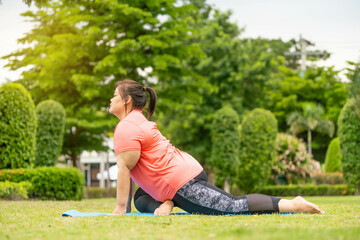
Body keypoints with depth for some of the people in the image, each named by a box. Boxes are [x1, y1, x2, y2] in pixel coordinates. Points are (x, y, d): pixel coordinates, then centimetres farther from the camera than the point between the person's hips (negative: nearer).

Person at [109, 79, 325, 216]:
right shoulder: (138, 120, 23)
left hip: (183, 183, -11)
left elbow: (125, 168, -17)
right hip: (188, 170, 11)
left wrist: (120, 209, -12)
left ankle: (294, 205, -15)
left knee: (236, 206, -14)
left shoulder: (127, 128, -12)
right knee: (141, 199, 22)